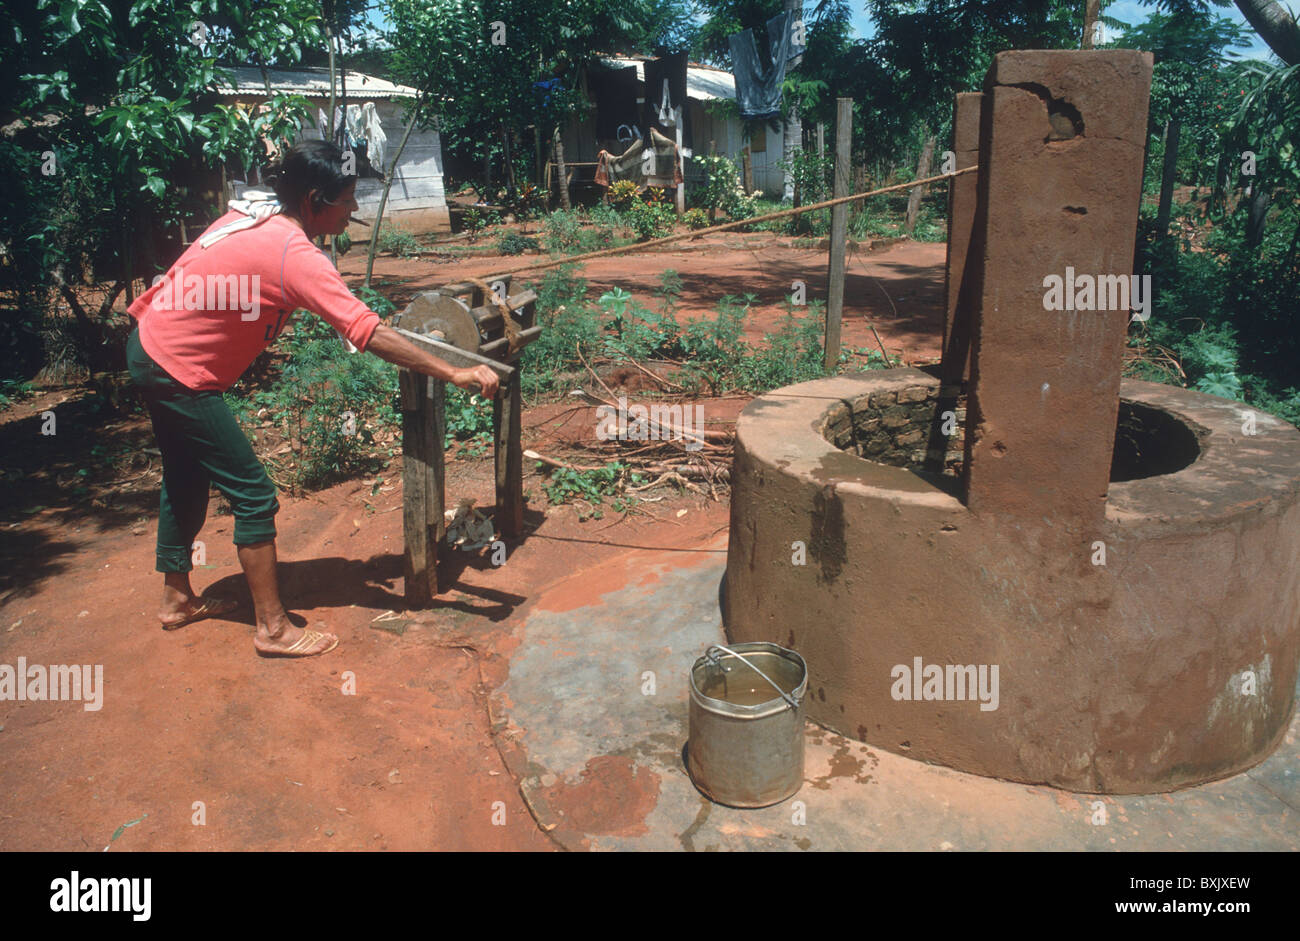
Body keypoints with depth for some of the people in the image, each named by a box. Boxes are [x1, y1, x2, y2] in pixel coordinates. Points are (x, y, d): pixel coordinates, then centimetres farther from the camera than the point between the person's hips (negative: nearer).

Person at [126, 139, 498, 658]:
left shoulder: (255, 212, 1)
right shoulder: (294, 255, -26)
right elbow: (369, 334, -32)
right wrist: (455, 374, -31)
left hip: (151, 345, 10)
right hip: (178, 370, -10)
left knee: (186, 478, 21)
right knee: (253, 493, -5)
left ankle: (177, 599, 37)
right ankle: (274, 629, 3)